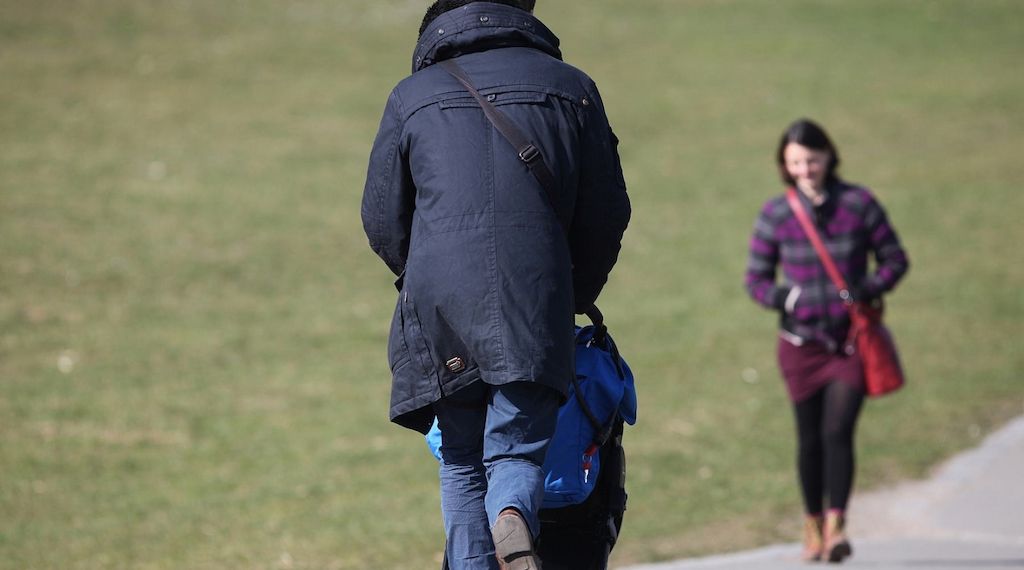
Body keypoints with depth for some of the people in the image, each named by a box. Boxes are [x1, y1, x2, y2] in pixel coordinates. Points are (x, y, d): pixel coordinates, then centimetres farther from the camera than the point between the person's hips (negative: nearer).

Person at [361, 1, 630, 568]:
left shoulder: (411, 96, 14)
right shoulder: (570, 86, 15)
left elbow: (382, 221, 14)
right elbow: (606, 213, 15)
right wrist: (577, 296, 29)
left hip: (440, 303, 1)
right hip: (534, 304, 0)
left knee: (462, 463, 11)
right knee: (517, 451, 0)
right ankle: (513, 521, -32)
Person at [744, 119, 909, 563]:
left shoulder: (859, 204, -3)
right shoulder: (775, 215, -2)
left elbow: (895, 259, 4)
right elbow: (756, 279, 3)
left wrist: (865, 292, -13)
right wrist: (788, 298, -17)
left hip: (851, 340, -1)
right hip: (801, 343, 1)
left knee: (838, 431, -14)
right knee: (810, 439, 7)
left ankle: (836, 527, -15)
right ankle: (812, 523, 23)